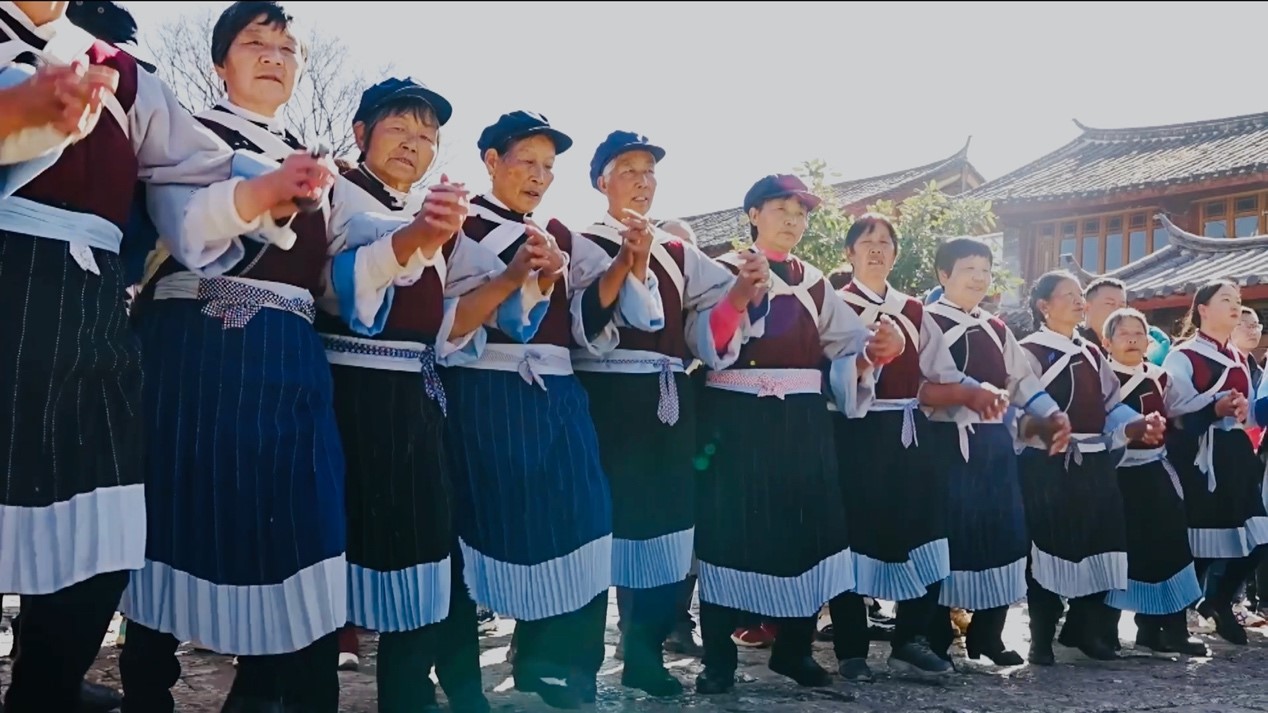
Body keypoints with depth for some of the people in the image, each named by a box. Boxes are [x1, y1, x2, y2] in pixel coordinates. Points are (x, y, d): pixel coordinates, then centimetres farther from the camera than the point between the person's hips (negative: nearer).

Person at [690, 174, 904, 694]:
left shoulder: (814, 282, 15)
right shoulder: (723, 270, 0)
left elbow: (847, 339, 6)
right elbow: (706, 346, -14)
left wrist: (876, 346, -15)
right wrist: (741, 295, -28)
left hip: (803, 423, 5)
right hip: (737, 420, -5)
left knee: (804, 528, 8)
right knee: (731, 529, -3)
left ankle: (794, 648, 24)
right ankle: (718, 657, 9)